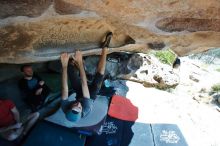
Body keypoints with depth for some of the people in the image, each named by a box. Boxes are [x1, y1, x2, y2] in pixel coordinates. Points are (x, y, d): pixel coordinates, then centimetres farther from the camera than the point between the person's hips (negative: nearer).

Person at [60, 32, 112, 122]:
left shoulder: (65, 108, -38)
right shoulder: (86, 110, -45)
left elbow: (64, 88, -38)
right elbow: (84, 84, -48)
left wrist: (64, 65, -47)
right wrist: (80, 63, -49)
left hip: (80, 94, 3)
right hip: (90, 96, -2)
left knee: (72, 69, -12)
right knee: (99, 75, -21)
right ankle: (104, 49, -9)